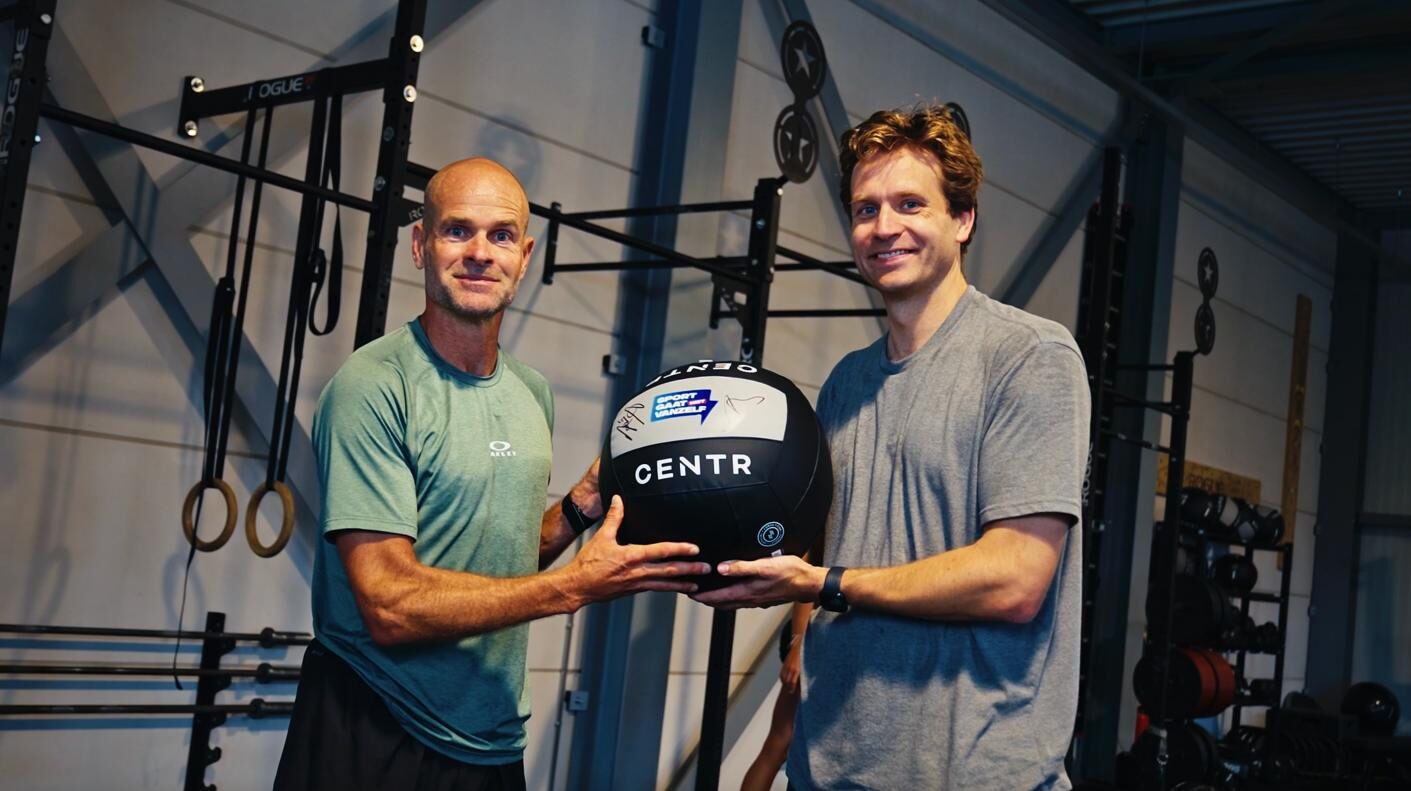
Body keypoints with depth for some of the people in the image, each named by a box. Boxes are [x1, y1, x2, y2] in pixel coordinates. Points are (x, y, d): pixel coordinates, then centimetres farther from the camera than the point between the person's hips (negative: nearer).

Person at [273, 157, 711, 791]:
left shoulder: (533, 393, 7)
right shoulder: (373, 386, -17)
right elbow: (390, 604, -23)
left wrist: (584, 501, -2)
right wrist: (576, 585, -21)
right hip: (373, 740, -7)